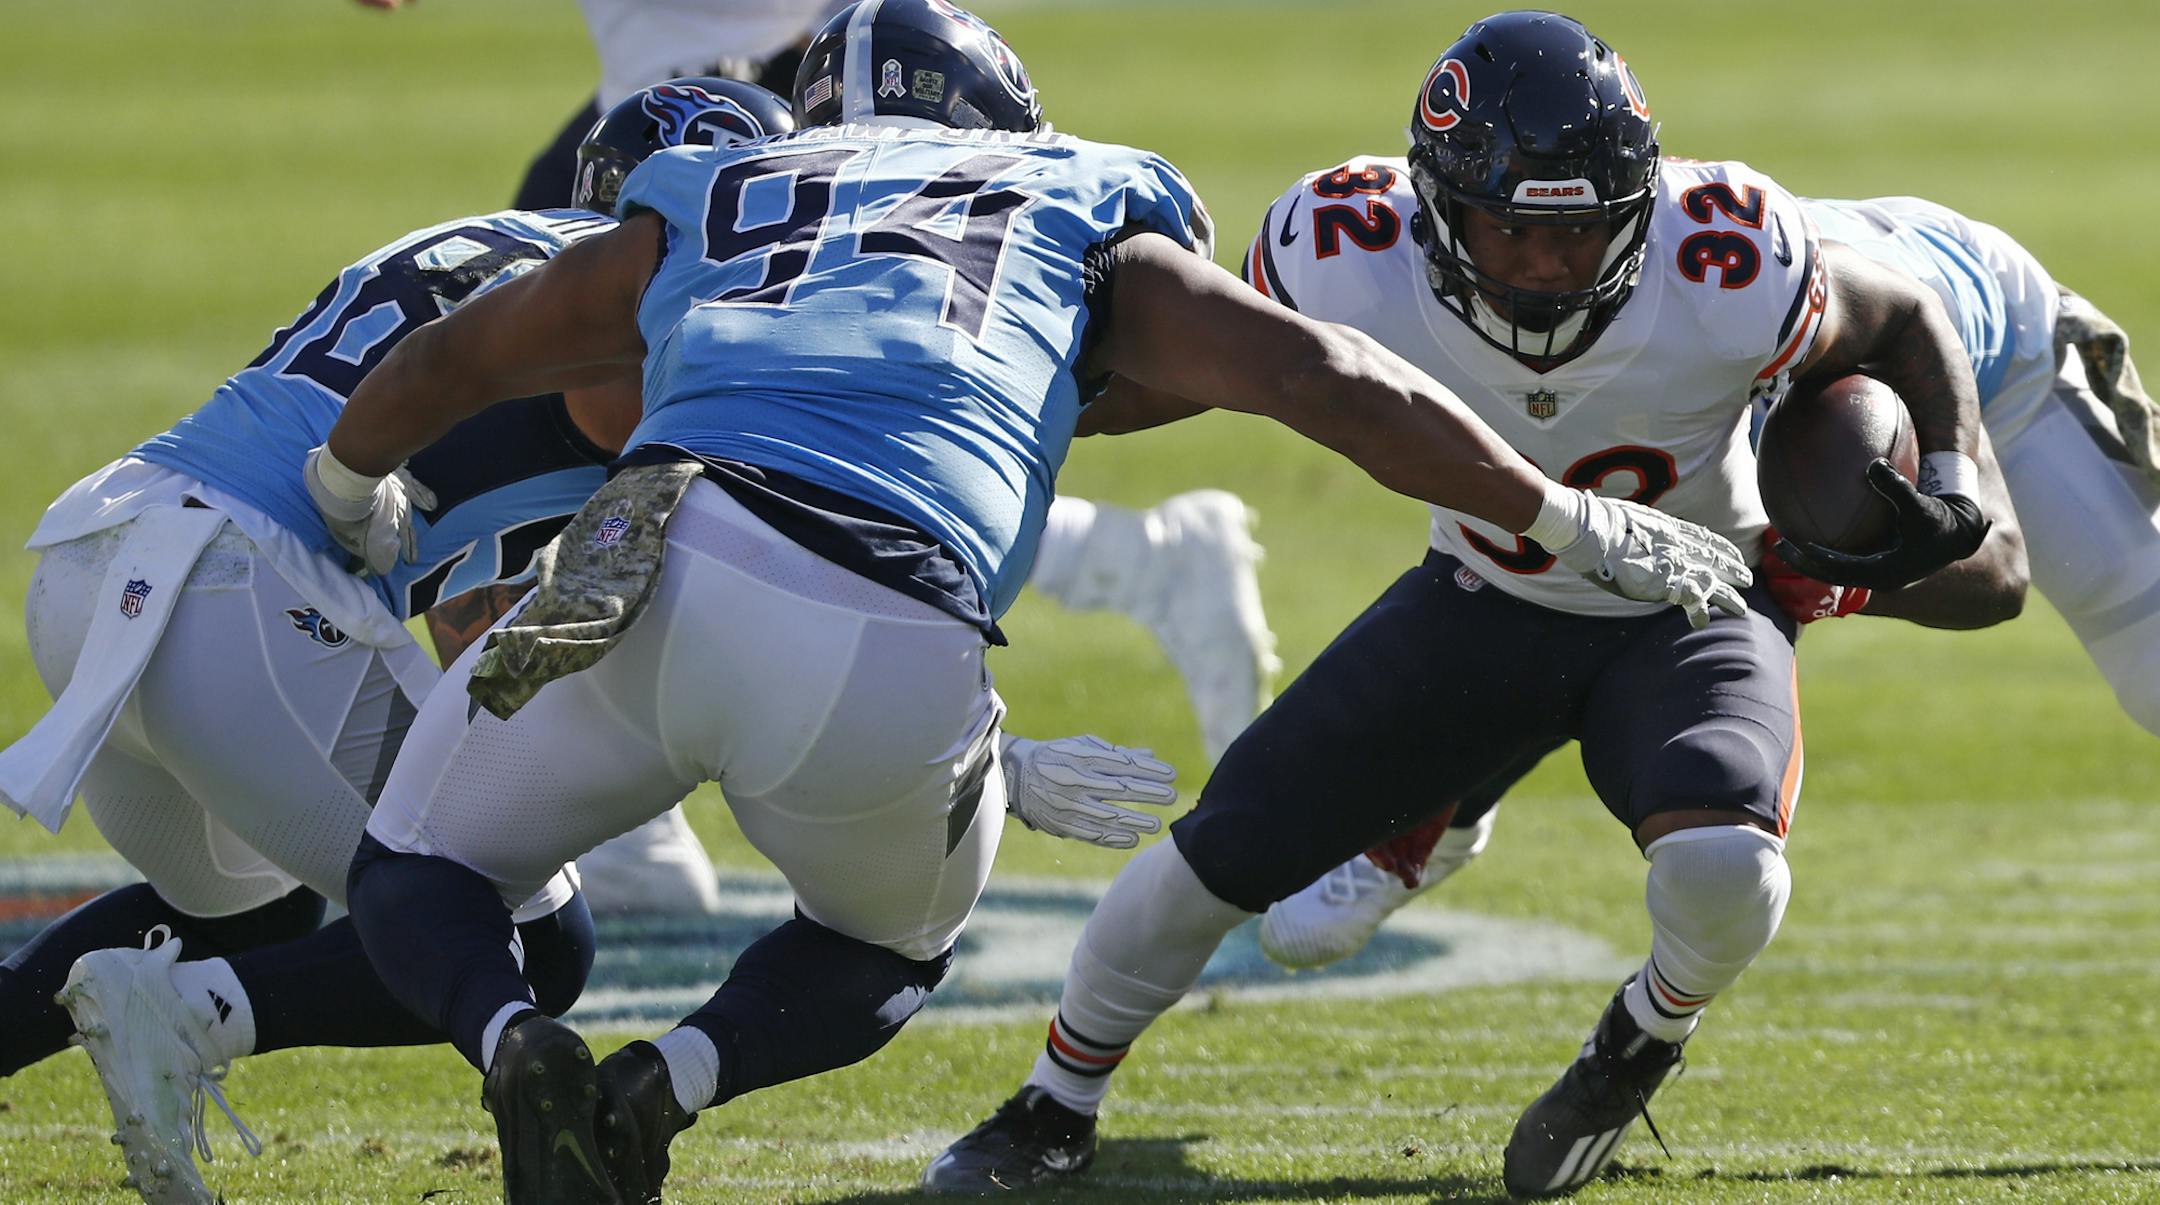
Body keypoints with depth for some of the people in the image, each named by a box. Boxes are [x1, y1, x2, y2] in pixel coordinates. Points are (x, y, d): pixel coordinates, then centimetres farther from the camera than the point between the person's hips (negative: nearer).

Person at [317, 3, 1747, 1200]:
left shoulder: (704, 208, 31)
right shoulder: (1079, 220, 25)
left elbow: (442, 366, 41)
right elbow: (1316, 373, 16)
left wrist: (351, 485, 61)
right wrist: (1571, 521, 23)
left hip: (663, 567, 1)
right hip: (891, 665, -1)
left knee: (418, 873, 24)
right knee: (890, 954, 31)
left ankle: (517, 1044, -10)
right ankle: (666, 1083, 2)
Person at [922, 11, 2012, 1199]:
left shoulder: (1731, 278, -33)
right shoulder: (1349, 257, -29)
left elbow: (1905, 322, -12)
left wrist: (1952, 487, -28)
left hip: (1689, 612, -2)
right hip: (1485, 601, 2)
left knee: (1720, 868, -33)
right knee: (1224, 851, 0)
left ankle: (1644, 1044, 5)